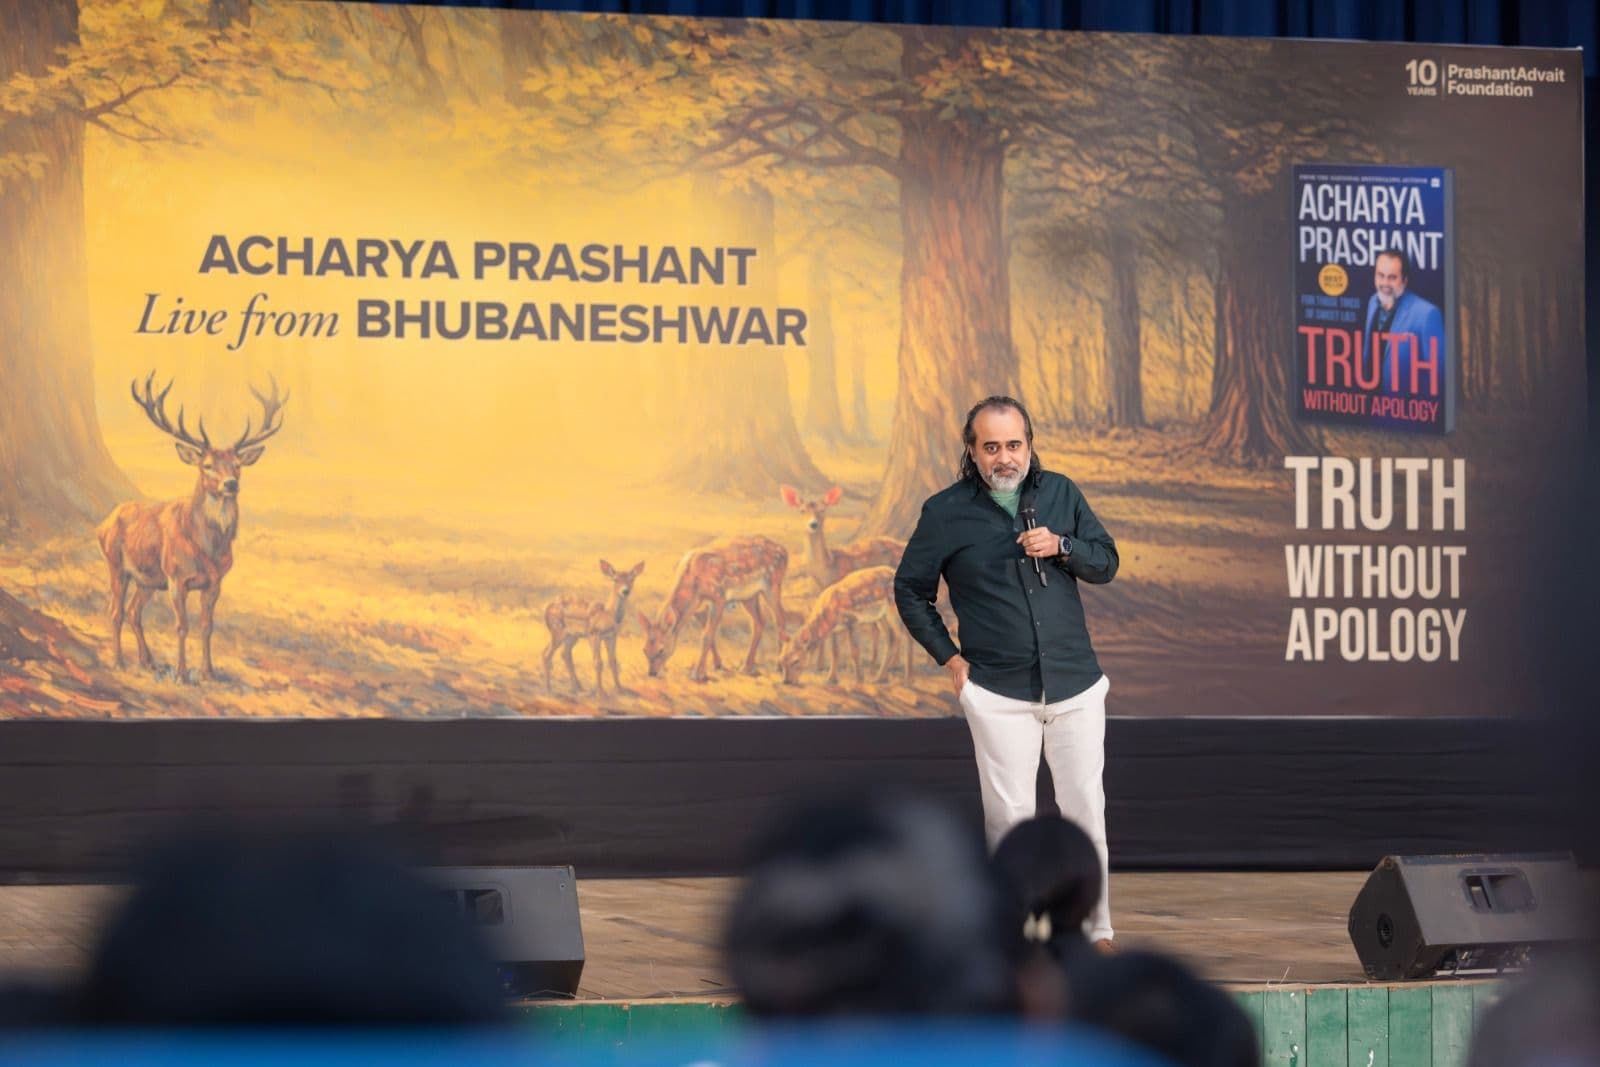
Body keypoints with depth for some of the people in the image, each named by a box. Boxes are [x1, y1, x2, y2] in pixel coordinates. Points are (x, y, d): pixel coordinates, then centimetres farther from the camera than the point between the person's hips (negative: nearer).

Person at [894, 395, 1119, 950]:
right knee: (1009, 815, -4)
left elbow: (1107, 562, 12)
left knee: (1085, 809, 2)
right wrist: (949, 657, 2)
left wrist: (1061, 547, -8)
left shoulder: (1060, 493, 7)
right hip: (997, 692, -2)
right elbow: (910, 591, 9)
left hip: (1075, 685, 2)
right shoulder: (946, 512, -1)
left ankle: (1094, 929, 12)